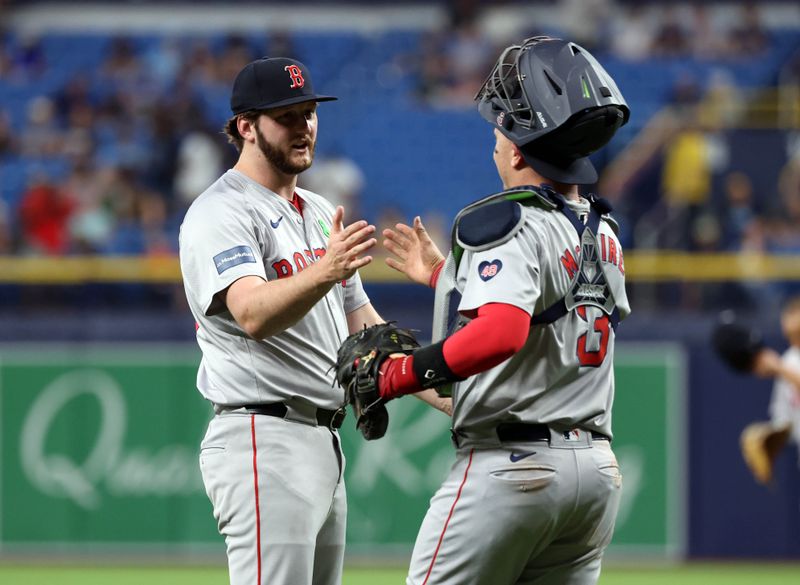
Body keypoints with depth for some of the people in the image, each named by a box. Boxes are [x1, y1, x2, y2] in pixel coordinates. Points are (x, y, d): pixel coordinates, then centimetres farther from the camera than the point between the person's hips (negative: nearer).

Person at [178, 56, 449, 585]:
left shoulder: (320, 214, 19)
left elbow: (364, 326, 24)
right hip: (263, 439, -9)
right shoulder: (221, 213, -10)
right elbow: (253, 314, -27)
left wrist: (447, 396, 15)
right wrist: (325, 272, -45)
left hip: (324, 441, 9)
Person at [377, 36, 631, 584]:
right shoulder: (605, 234, 14)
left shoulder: (508, 224, -13)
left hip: (511, 466, -8)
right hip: (598, 470, 8)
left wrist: (400, 375, -20)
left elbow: (502, 333, -29)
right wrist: (442, 274, 33)